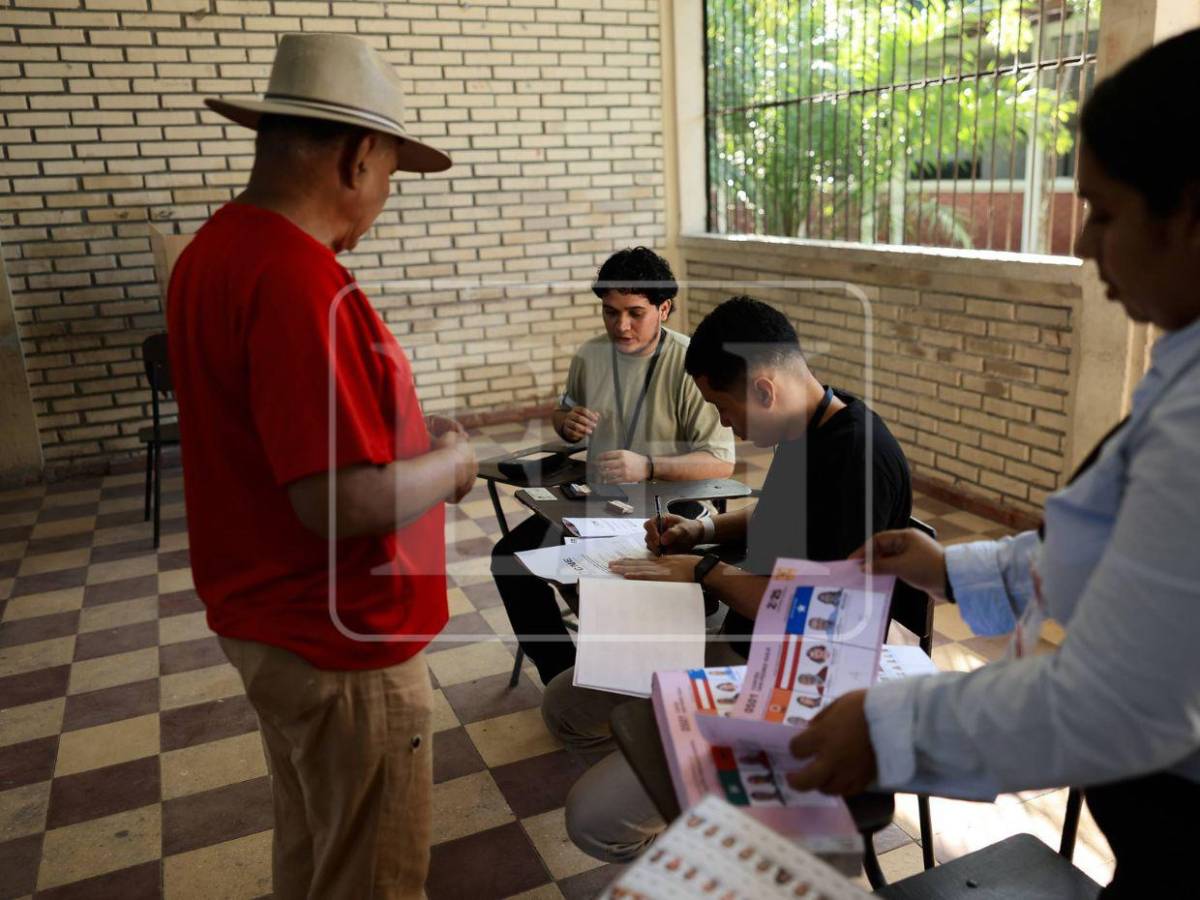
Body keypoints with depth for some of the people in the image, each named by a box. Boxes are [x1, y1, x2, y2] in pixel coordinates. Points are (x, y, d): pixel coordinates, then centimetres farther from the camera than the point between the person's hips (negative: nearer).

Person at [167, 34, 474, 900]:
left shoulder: (215, 250, 4)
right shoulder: (298, 280, -28)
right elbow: (341, 501, -30)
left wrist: (405, 434, 8)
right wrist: (449, 462, -12)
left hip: (267, 617, 9)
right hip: (337, 639, -9)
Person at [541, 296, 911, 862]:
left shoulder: (859, 458, -26)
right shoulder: (803, 430, 4)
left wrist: (704, 570, -14)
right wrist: (704, 530, 7)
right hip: (735, 646, 10)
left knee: (595, 818, -17)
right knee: (564, 704, 10)